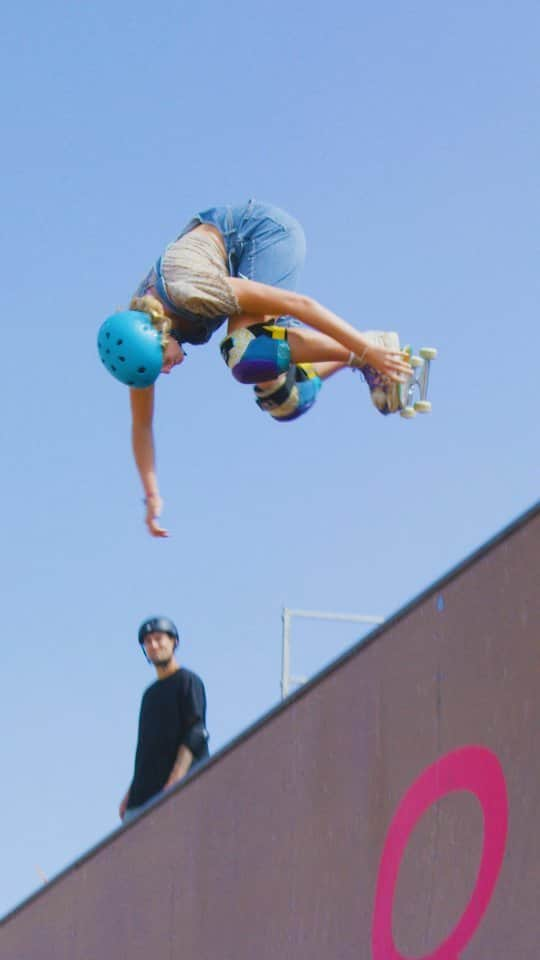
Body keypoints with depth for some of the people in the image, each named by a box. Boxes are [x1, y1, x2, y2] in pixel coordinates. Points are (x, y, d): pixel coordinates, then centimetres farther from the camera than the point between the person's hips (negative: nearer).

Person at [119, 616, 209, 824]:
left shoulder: (188, 681, 1)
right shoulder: (150, 693, 24)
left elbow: (195, 733, -10)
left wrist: (175, 780, -22)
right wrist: (130, 792, 18)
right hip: (143, 795, 8)